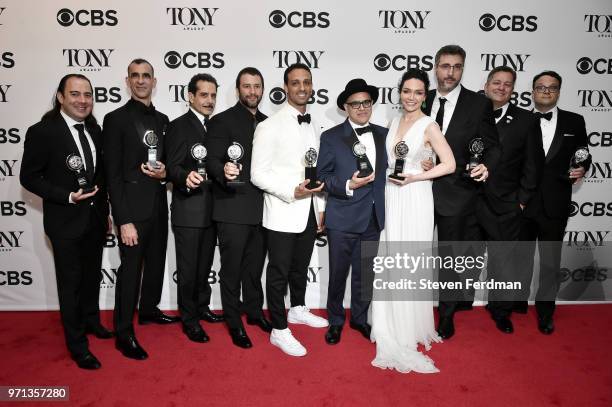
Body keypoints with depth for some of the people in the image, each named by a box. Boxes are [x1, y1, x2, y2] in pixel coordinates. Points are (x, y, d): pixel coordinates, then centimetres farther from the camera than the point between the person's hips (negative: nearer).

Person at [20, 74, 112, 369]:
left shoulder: (94, 129, 3)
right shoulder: (42, 132, -15)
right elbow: (28, 177, -11)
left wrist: (105, 211, 12)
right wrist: (67, 197, -22)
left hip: (95, 218, 6)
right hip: (65, 222, -6)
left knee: (92, 275, 21)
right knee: (70, 283, 6)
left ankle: (91, 320, 44)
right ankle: (77, 345, 22)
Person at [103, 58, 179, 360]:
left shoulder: (162, 120, 11)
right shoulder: (116, 119, -7)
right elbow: (113, 174, -11)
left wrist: (165, 173, -7)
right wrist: (124, 220, -17)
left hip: (158, 206, 6)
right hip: (133, 209, -6)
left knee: (156, 263, 18)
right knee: (130, 270, 1)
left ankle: (149, 310, 39)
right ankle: (124, 333, 15)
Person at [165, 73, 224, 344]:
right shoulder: (178, 126, -8)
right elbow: (172, 167, -15)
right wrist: (186, 177, -34)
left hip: (211, 209, 7)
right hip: (188, 210, -6)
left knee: (204, 265, 19)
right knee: (188, 268, 4)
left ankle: (202, 307, 36)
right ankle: (189, 319, 19)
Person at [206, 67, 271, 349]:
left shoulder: (267, 123, 13)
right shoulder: (222, 121, -4)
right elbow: (212, 161, -12)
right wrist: (224, 171, -34)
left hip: (261, 208, 5)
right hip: (233, 209, -5)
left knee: (255, 266, 17)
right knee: (232, 269, 5)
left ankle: (255, 312, 34)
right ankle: (234, 324, 19)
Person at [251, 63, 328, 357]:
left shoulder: (312, 127, 11)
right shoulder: (270, 126, -11)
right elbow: (258, 174, -14)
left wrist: (321, 208, 13)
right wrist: (293, 191, -24)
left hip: (309, 212, 7)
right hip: (282, 214, -6)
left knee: (301, 266, 21)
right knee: (279, 272, 4)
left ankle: (298, 309, 43)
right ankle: (279, 330, 19)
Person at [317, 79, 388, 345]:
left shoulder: (383, 134, 9)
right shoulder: (331, 137, -4)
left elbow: (386, 171, 15)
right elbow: (322, 176, -6)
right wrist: (348, 186, -20)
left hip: (373, 219, 4)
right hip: (343, 219, -3)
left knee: (365, 274, 16)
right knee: (338, 274, 9)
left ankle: (360, 318, 37)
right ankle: (335, 321, 30)